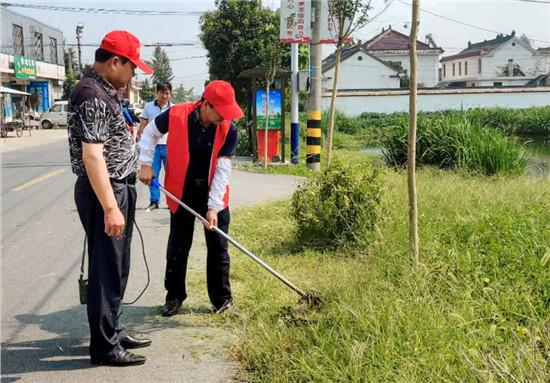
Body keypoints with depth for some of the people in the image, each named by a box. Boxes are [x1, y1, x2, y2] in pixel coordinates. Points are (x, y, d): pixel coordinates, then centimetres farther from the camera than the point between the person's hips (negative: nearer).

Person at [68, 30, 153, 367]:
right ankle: (105, 347, 8)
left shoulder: (104, 91, 14)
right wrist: (110, 208, -28)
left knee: (116, 267, 17)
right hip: (104, 193, -10)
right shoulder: (92, 96, -19)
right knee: (107, 270, -2)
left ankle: (113, 331, 29)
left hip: (117, 189, 10)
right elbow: (92, 155, -26)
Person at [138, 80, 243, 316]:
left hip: (214, 193, 0)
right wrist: (145, 164, -6)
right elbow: (150, 132, 1)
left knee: (218, 247, 6)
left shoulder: (229, 129, -17)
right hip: (181, 192, 0)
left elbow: (223, 169, -18)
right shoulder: (176, 115, -19)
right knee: (178, 246, 9)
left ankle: (221, 298, 21)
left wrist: (213, 207, -21)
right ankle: (174, 296, 25)